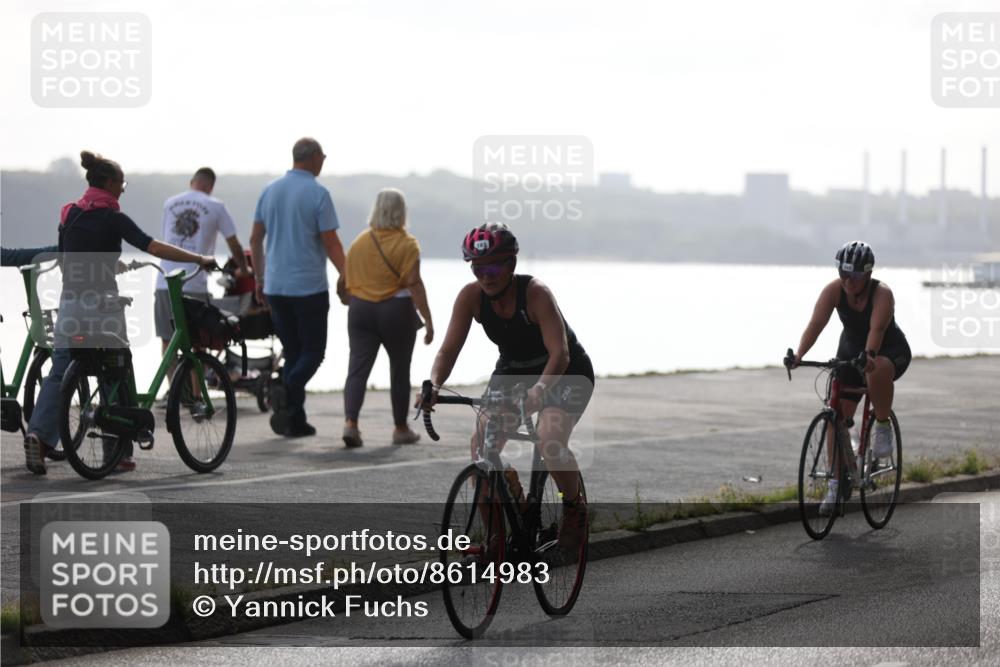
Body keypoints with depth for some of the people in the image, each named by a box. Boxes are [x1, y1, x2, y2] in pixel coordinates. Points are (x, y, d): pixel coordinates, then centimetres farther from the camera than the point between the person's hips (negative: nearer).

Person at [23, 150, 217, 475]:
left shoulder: (69, 215, 10)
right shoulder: (112, 219, -9)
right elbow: (153, 247, -16)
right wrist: (199, 259, -15)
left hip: (70, 302, 5)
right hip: (102, 301, -5)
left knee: (59, 372, 4)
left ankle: (38, 433, -17)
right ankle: (119, 453, 9)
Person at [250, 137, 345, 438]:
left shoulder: (270, 190, 7)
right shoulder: (318, 193, -10)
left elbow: (255, 239, 11)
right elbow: (331, 243, -10)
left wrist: (260, 278, 20)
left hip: (275, 286, 5)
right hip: (309, 286, -5)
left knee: (292, 351, 13)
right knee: (313, 351, 3)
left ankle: (295, 420, 9)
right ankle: (287, 389, -24)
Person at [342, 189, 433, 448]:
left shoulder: (359, 242, 7)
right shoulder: (406, 244, -8)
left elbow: (349, 282, 11)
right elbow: (414, 284, -13)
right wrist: (428, 320, -11)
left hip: (360, 310, 3)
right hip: (396, 310, -3)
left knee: (358, 368, -2)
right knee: (400, 370, 11)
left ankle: (350, 422, -21)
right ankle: (401, 429, 20)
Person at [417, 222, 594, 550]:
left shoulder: (535, 293, -30)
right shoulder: (471, 296, -17)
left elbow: (559, 353, -38)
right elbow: (449, 348, -19)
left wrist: (540, 391, -56)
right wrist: (433, 385, -40)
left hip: (565, 373, -5)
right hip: (513, 371, 5)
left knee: (551, 440, -29)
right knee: (481, 444, -14)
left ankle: (574, 505, -1)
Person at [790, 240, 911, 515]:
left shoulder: (881, 293, -26)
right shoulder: (834, 290, -17)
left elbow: (877, 328, -41)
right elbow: (816, 324, -27)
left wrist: (868, 355, -60)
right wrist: (798, 355, -43)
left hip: (891, 351, -4)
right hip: (851, 351, 4)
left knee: (878, 370, -41)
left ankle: (883, 426, -17)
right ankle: (835, 484, 1)